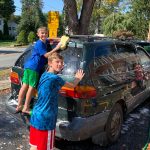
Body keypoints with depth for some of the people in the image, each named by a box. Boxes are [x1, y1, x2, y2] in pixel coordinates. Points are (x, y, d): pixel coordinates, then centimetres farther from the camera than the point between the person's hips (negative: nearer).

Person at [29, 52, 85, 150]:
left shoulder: (44, 75, 7)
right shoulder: (55, 78, -18)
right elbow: (73, 85, -2)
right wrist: (78, 78, 16)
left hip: (36, 116, 9)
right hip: (45, 119, -8)